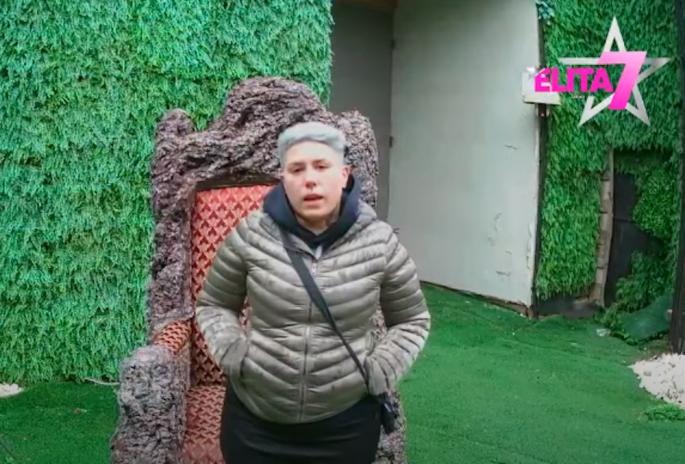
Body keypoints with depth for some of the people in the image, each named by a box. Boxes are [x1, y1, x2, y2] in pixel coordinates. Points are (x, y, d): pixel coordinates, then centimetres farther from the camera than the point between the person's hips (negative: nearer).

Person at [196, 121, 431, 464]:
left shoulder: (380, 242, -7)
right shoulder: (250, 236, -7)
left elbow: (412, 321, 6)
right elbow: (212, 305, 8)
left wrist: (378, 372, -6)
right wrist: (234, 354, -8)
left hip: (347, 424, 0)